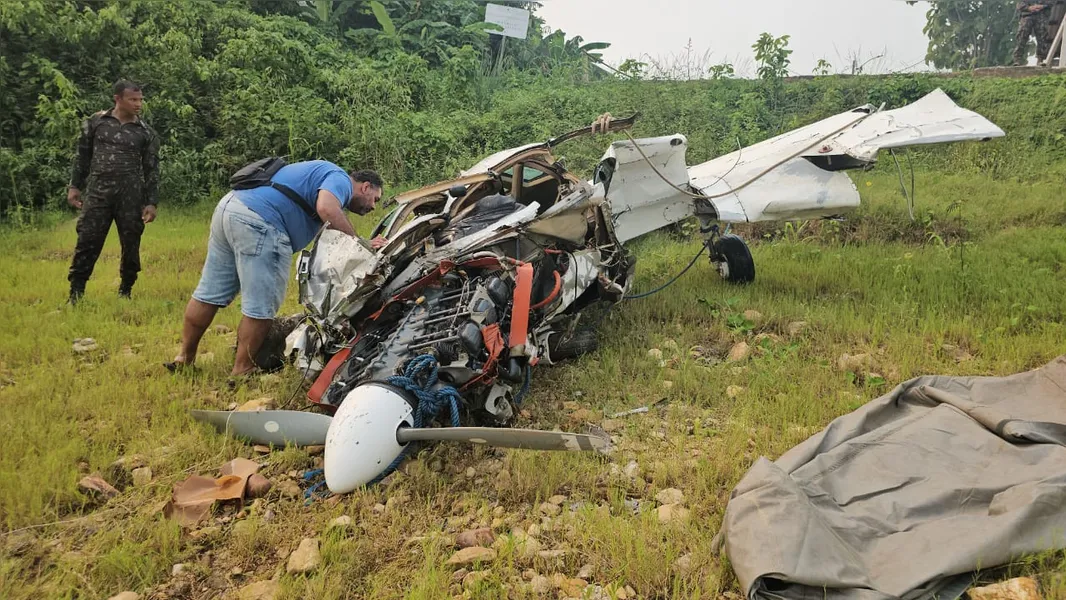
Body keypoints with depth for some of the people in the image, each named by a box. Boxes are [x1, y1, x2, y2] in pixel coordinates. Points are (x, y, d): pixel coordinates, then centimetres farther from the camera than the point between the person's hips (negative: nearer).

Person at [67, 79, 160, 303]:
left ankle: (125, 291, 21)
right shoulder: (96, 122, 6)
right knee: (87, 242, -2)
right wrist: (74, 186, 8)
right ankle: (75, 293, 6)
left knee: (131, 245, 5)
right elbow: (82, 156, 12)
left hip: (130, 195, 0)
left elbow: (152, 170, 5)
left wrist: (151, 203, -2)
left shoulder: (145, 132, 4)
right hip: (97, 192, 0)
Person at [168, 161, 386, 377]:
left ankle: (184, 359, 28)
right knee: (262, 307, -1)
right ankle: (241, 372, 7)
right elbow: (326, 209, -21)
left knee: (209, 294, 17)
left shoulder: (320, 173, 31)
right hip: (258, 222, -10)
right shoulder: (340, 179, 2)